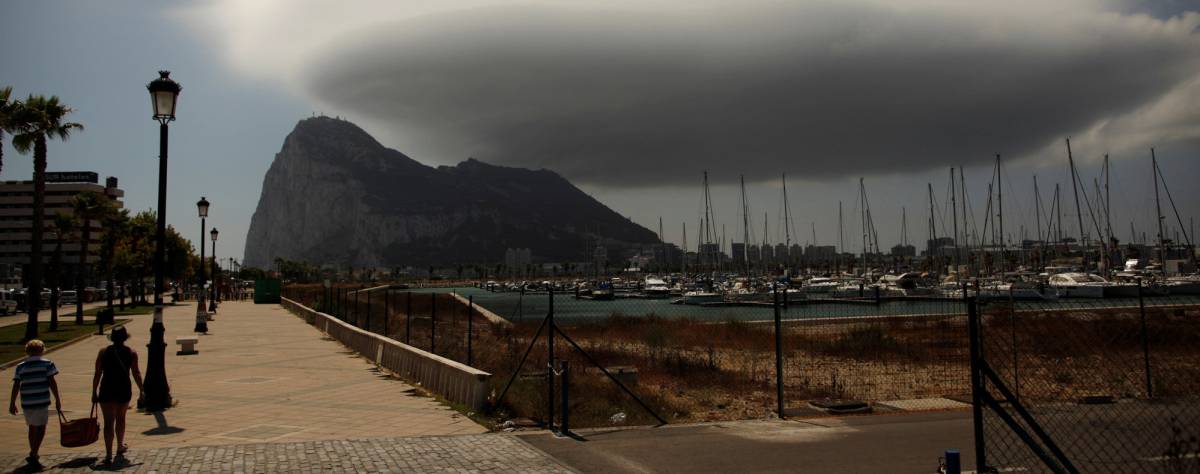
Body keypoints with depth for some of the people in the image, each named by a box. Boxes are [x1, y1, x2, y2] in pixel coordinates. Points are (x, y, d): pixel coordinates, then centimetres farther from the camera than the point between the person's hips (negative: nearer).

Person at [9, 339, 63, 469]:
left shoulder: (20, 366, 6)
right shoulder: (47, 364, -3)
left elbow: (16, 386, 5)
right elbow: (52, 383, -6)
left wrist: (12, 403, 12)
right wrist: (57, 400, -1)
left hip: (26, 402, 4)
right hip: (42, 402, -4)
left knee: (32, 428, 19)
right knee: (41, 428, 2)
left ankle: (33, 454, 30)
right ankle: (33, 455, -10)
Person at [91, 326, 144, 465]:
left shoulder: (103, 352, -2)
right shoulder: (131, 353, -1)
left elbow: (97, 374, -2)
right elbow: (136, 373, -2)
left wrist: (94, 393, 5)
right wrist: (141, 391, 5)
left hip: (107, 391, -1)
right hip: (124, 390, 1)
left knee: (109, 422, -1)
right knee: (120, 418, 22)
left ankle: (108, 455, -9)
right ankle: (120, 447, 36)